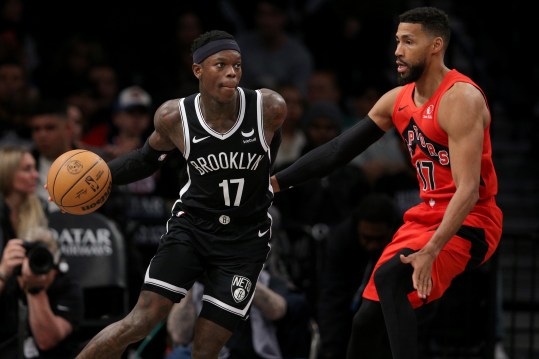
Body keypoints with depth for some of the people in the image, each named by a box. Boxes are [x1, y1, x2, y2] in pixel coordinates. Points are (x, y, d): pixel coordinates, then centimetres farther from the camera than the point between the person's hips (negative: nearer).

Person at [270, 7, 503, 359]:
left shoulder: (460, 99, -20)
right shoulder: (397, 100, 5)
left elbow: (468, 189, -27)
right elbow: (339, 149, 11)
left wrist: (430, 252, -35)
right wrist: (275, 182, 6)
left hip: (468, 224, -8)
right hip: (426, 215, 8)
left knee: (389, 278, -31)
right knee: (366, 320, 6)